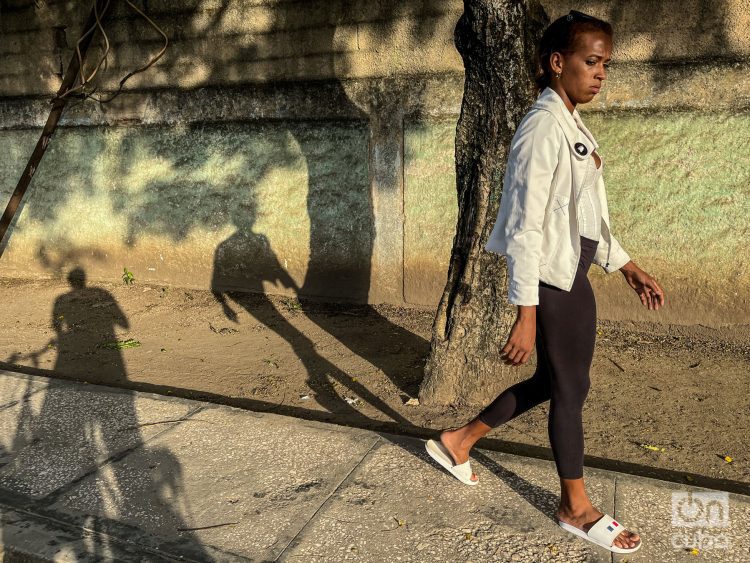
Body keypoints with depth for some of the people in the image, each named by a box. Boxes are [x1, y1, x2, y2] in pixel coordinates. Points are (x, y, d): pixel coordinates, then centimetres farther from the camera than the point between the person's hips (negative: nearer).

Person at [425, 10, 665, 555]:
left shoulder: (572, 124, 12)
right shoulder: (544, 125, -16)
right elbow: (525, 226, -22)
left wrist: (628, 266, 17)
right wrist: (526, 315, -23)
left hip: (573, 274, 10)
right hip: (551, 278, -9)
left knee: (553, 380, 18)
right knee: (570, 386, 5)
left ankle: (458, 441, 32)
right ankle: (576, 507, 27)